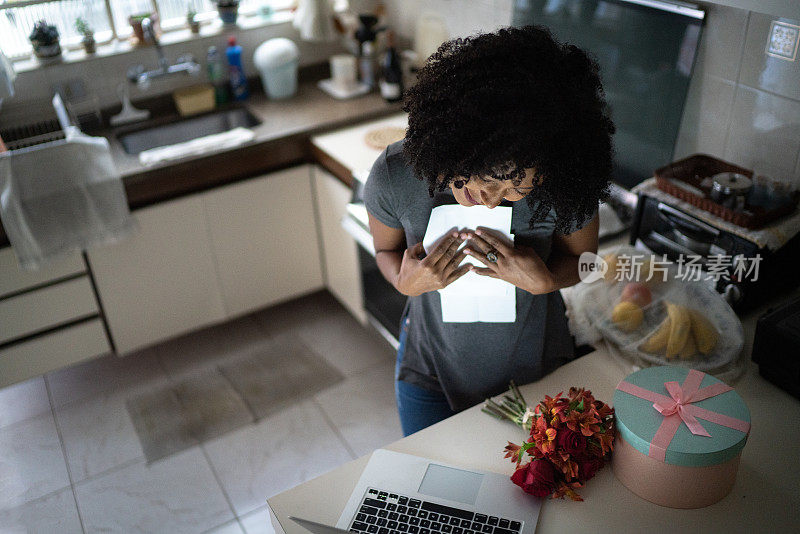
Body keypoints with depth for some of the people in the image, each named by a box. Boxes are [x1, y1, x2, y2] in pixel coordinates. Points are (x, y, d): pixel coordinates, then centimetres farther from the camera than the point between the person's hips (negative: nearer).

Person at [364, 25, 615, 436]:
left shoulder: (566, 187, -26)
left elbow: (581, 259, -6)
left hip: (535, 371, 1)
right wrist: (405, 282, -27)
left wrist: (544, 280, -28)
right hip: (430, 371, 0)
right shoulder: (394, 177, -25)